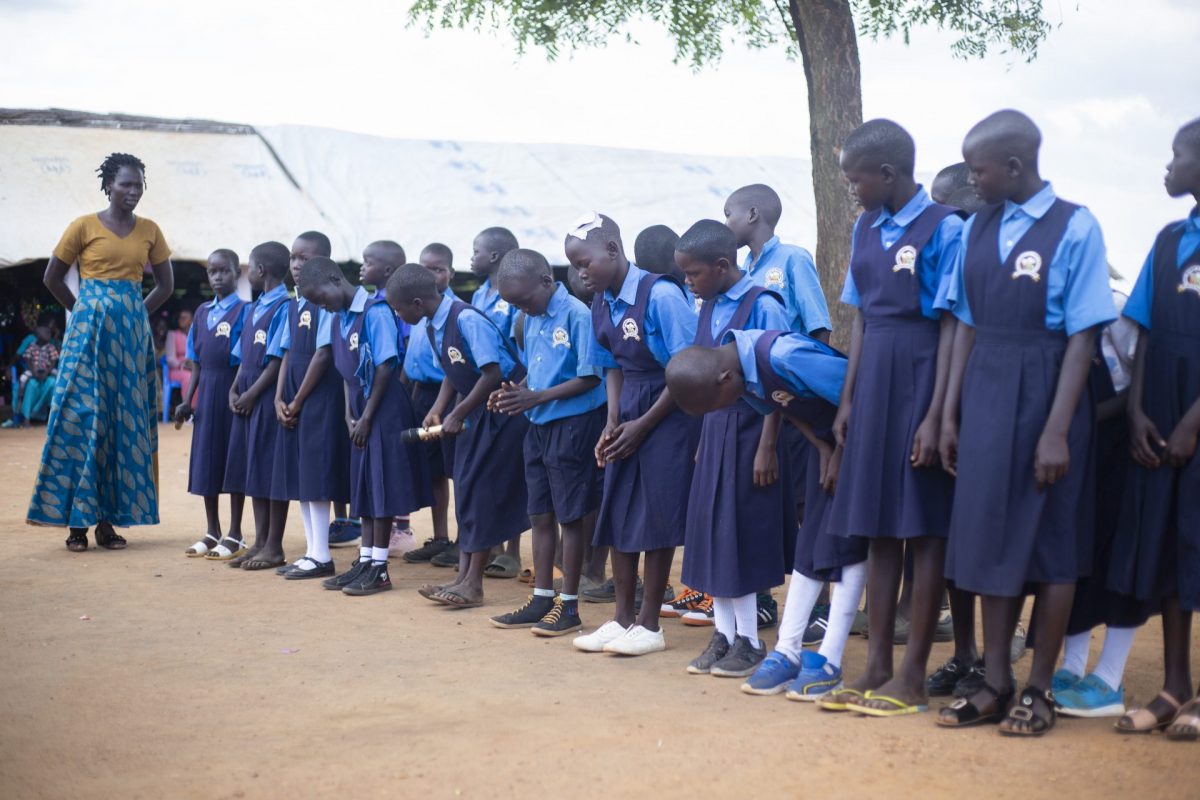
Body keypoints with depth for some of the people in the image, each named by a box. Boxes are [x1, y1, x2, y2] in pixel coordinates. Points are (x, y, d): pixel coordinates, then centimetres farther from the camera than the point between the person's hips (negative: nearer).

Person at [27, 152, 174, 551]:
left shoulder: (149, 231, 7)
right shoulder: (84, 227, -2)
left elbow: (165, 284, 15)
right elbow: (53, 278, 4)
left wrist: (132, 316, 8)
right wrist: (87, 311, 6)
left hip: (132, 337, 4)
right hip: (89, 333, -4)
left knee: (127, 423, 3)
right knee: (82, 418, -3)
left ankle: (108, 519, 9)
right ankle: (77, 522, 0)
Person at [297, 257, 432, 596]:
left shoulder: (375, 312, -14)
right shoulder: (339, 321, 11)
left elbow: (385, 369, -16)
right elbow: (348, 374, 13)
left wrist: (367, 418, -14)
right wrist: (349, 416, 3)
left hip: (385, 411, -8)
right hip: (361, 415, 8)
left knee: (382, 488, -3)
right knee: (364, 487, 11)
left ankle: (379, 568, 2)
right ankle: (365, 562, 18)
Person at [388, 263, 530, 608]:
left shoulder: (467, 320, -24)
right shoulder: (434, 328, 3)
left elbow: (493, 373, -25)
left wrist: (458, 414, -18)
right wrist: (438, 409, -2)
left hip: (503, 409, -9)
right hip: (476, 410, 9)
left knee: (482, 492, -6)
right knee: (467, 489, 9)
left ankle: (474, 583, 1)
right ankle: (464, 576, 15)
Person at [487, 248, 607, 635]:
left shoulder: (577, 315, -15)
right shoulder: (531, 320, 9)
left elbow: (590, 378, -17)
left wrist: (537, 397, -21)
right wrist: (513, 393, -2)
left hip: (573, 425, -8)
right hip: (538, 426, 8)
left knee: (571, 516, 1)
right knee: (540, 515, 12)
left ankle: (569, 605, 10)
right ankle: (542, 599, 21)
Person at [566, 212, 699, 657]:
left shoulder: (660, 295, -18)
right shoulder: (601, 306, 4)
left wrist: (643, 425, -13)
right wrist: (612, 421, -1)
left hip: (669, 414, -7)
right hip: (629, 415, 7)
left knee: (656, 517, -2)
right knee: (618, 514, 7)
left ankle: (649, 624, 8)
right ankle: (622, 618, 17)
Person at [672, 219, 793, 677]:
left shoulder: (762, 307, -13)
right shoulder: (708, 309, 9)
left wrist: (767, 448, -15)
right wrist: (703, 439, 14)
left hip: (749, 429, -7)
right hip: (715, 428, 7)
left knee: (744, 535, -2)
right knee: (712, 532, 7)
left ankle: (749, 641, 10)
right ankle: (723, 635, 16)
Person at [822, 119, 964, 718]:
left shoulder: (942, 229, -10)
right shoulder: (865, 229, 11)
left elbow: (952, 326, -12)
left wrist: (936, 414, -16)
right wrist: (848, 400, 10)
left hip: (920, 377, -7)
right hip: (872, 380, 7)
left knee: (924, 526, 0)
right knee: (879, 526, 10)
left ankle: (913, 675, 6)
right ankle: (876, 667, 17)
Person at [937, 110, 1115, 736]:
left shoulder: (1073, 228, -9)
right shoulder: (977, 229, 7)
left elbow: (1082, 337, -11)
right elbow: (966, 325, 10)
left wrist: (1057, 431, -15)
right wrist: (949, 414, 8)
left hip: (1045, 394, -5)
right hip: (983, 395, 5)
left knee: (1052, 543, 4)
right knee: (991, 537, 9)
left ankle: (1038, 690, 15)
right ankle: (994, 684, 20)